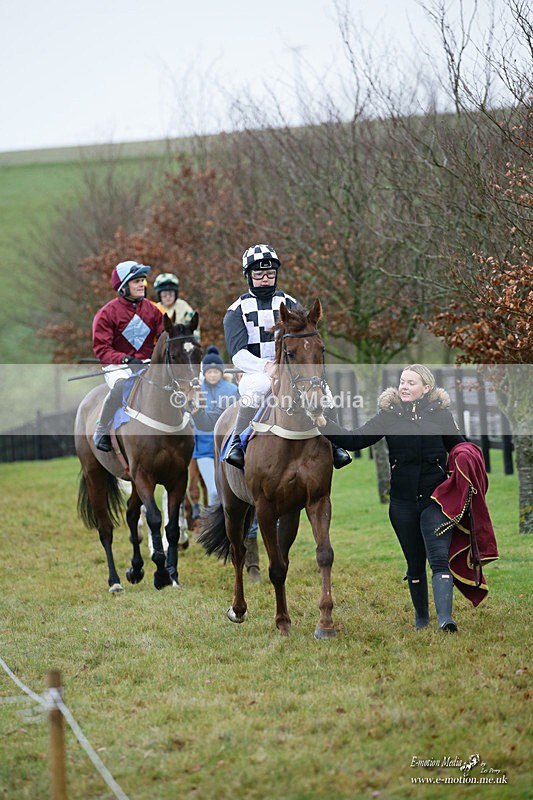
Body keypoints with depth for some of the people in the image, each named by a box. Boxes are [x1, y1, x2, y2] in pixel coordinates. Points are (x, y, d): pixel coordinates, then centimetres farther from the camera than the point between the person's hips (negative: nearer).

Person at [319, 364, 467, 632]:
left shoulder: (441, 415, 1)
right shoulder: (389, 416, 3)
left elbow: (460, 449, 8)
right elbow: (354, 440, -1)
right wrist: (323, 424, -13)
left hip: (435, 499, -2)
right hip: (403, 502, 2)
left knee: (439, 558, -17)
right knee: (415, 565, 12)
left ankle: (445, 618, -27)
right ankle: (421, 619, 27)